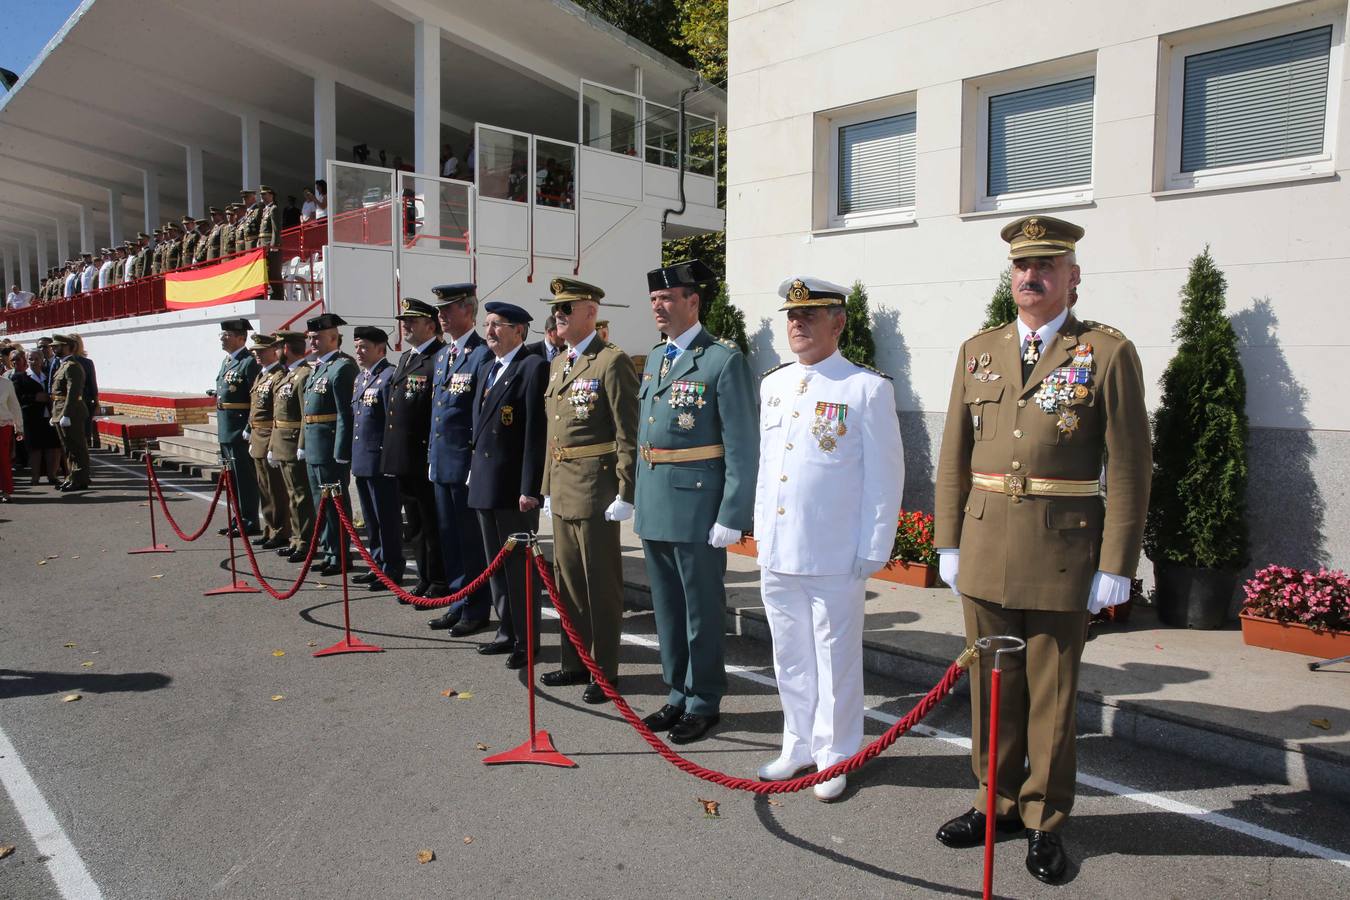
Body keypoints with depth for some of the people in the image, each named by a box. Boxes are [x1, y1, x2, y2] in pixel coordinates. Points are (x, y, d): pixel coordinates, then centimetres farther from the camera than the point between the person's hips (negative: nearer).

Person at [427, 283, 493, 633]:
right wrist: (432, 456, 16)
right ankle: (458, 604, 26)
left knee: (471, 539, 2)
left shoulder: (483, 354, -12)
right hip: (440, 462, 8)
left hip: (466, 463, -8)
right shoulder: (441, 355, 15)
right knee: (449, 537, 14)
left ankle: (476, 610, 13)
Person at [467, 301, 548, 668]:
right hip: (485, 484, 9)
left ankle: (526, 640, 12)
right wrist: (474, 471, 16)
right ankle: (507, 631, 28)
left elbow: (536, 432, -17)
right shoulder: (486, 368, 16)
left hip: (514, 486, -9)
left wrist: (530, 488, -20)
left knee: (518, 564, 0)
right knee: (496, 563, 16)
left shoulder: (533, 367, -11)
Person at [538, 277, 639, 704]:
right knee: (567, 579, 16)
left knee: (600, 583, 2)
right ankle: (575, 662, 29)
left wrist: (625, 494, -17)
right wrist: (548, 487, 18)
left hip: (596, 491, -8)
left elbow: (628, 434, -15)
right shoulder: (557, 364, 15)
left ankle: (604, 670, 14)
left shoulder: (612, 361, -11)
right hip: (562, 491, 9)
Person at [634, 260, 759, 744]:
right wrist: (639, 499, 14)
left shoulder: (724, 359, -11)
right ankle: (678, 694, 32)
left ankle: (703, 702, 23)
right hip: (654, 507, 7)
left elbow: (742, 446, -13)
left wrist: (731, 517, -16)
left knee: (701, 609, 6)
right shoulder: (654, 358, 13)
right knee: (667, 607, 17)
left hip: (697, 507, -7)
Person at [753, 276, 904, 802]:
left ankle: (833, 758, 24)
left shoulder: (867, 388, -8)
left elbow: (885, 478, -7)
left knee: (835, 662, 8)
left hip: (835, 560, -5)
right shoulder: (772, 385, 10)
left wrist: (872, 552, -8)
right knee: (791, 659, 16)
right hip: (776, 555, 6)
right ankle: (799, 747, 33)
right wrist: (761, 534, 14)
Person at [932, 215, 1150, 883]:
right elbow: (954, 456, 10)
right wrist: (948, 543, 6)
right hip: (985, 550, 4)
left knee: (1052, 694, 9)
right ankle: (996, 804, 31)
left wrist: (1116, 565, -9)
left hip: (1063, 553, -3)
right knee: (991, 686, 14)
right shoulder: (978, 351, 9)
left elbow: (1129, 468, -6)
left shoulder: (1108, 353, -3)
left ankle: (1044, 821, 26)